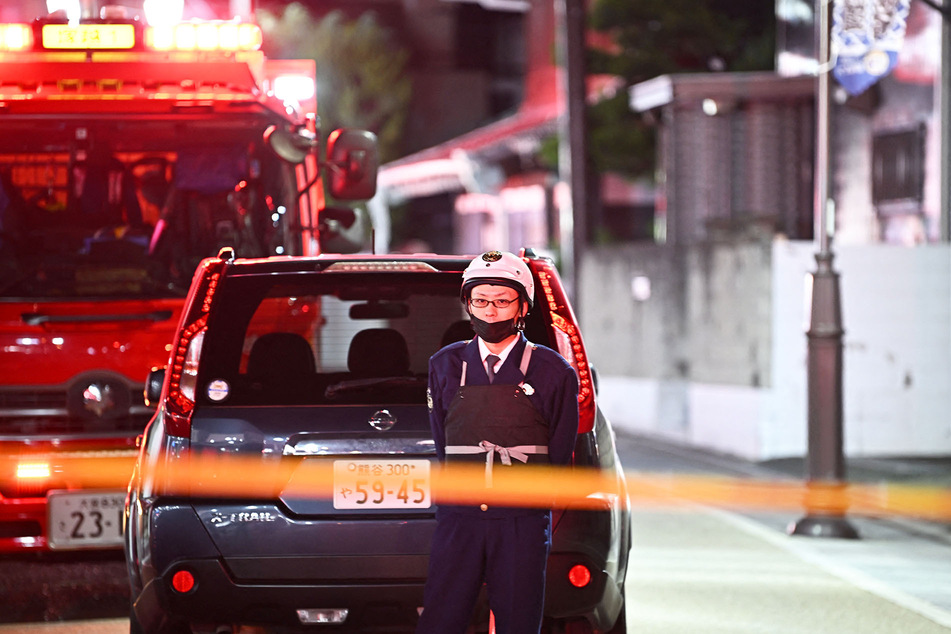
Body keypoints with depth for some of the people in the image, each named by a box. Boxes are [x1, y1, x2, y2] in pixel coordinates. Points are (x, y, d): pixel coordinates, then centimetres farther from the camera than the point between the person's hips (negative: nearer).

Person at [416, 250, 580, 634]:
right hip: (458, 520, 2)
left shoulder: (553, 372, 4)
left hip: (523, 526, -2)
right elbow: (442, 448, 15)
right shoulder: (445, 366, 11)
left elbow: (559, 458, 8)